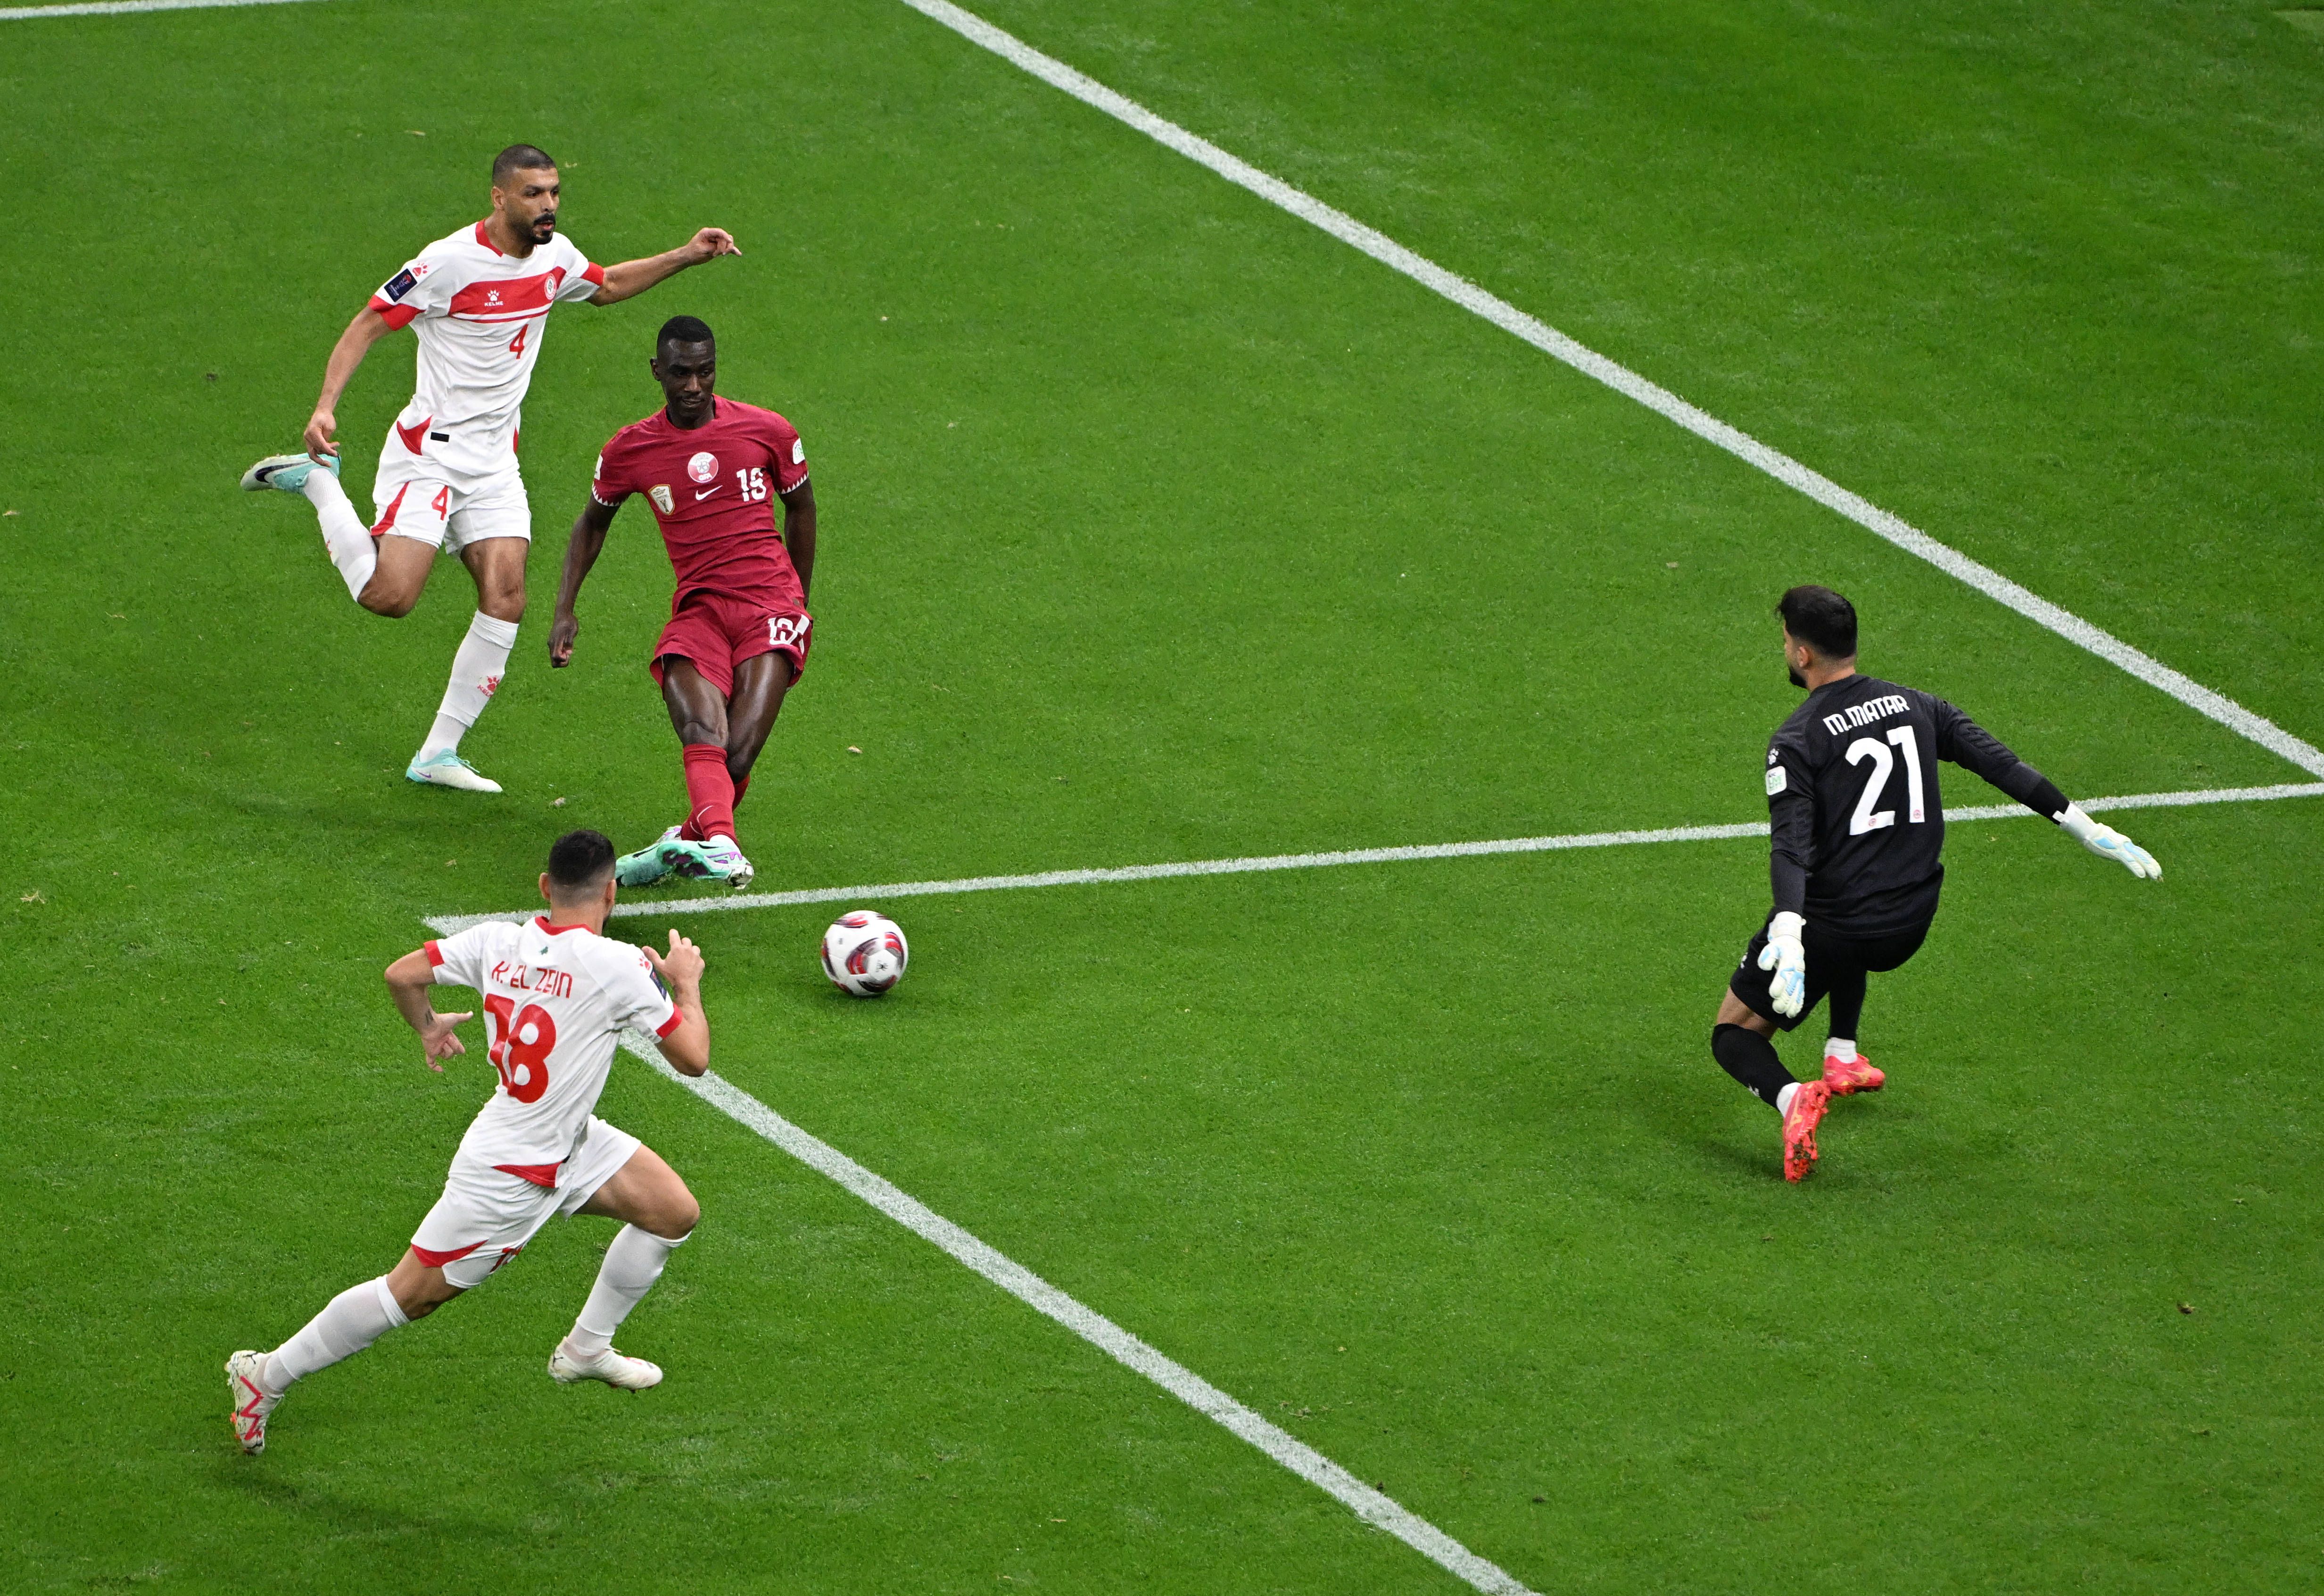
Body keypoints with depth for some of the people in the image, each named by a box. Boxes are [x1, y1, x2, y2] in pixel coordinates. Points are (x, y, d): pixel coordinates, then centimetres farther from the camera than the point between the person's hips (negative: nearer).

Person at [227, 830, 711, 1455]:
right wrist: (687, 982, -2)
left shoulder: (497, 941, -7)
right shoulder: (618, 966, -26)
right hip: (512, 1173, -8)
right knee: (410, 1295, 4)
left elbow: (402, 975, -3)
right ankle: (266, 1377, 16)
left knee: (675, 1212, 13)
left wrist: (428, 1026, 17)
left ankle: (586, 1349, 29)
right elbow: (693, 1058, -20)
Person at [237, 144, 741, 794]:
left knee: (505, 599, -7)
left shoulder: (556, 256, 5)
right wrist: (326, 405, -24)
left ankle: (439, 753, 2)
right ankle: (317, 482, 6)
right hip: (430, 450, -6)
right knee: (390, 595, -19)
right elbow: (366, 326, -13)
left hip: (495, 460, 6)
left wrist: (684, 257, 17)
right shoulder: (449, 262, -17)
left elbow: (608, 285, 28)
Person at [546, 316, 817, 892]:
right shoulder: (630, 450, 6)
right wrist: (565, 610, 14)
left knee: (739, 751, -18)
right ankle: (718, 845, -50)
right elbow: (592, 523, 23)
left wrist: (798, 602, 28)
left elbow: (801, 509, 20)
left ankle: (688, 842, 5)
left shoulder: (769, 432, 3)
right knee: (702, 734, -28)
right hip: (697, 609, 1)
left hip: (770, 606, -1)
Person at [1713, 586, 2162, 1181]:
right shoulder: (1912, 706, 3)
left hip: (1826, 929, -6)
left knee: (1734, 1035, 8)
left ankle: (1790, 1097, -24)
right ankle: (1843, 1058, 34)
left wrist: (1788, 938, -37)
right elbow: (2003, 765, 3)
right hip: (1910, 925, 6)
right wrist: (2087, 828, 8)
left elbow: (1793, 848, -26)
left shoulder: (1796, 741, -13)